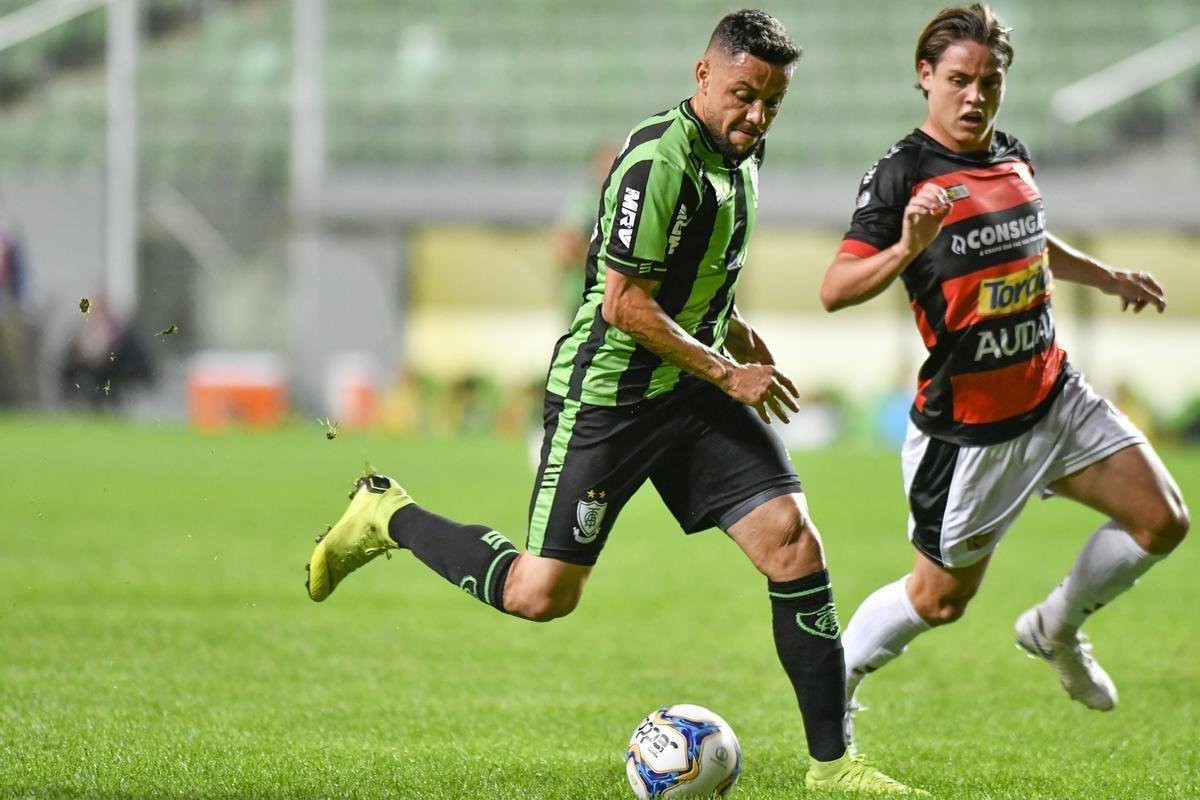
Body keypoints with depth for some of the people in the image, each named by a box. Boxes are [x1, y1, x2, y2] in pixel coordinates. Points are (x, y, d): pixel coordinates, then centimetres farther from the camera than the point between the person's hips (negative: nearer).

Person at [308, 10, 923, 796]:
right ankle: (389, 517, 23)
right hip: (608, 394, -8)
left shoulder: (736, 155, 7)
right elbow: (625, 303, -22)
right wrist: (725, 371, -17)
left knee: (794, 544, -8)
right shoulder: (657, 161, -22)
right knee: (542, 596, -2)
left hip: (693, 386, 8)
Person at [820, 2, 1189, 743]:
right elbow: (835, 290, -24)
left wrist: (1110, 277, 34)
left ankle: (1056, 629, 23)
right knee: (940, 599, 3)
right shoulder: (903, 174, -16)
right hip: (967, 424, -7)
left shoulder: (1013, 156, 7)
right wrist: (906, 250, -39)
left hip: (1054, 396, 7)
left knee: (1163, 521, -1)